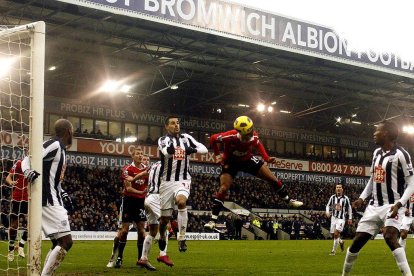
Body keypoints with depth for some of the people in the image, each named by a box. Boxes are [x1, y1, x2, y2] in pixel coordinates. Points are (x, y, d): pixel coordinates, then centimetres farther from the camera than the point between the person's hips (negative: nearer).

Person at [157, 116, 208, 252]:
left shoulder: (186, 138, 7)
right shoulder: (163, 140, -3)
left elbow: (204, 149, 2)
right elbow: (167, 152, -26)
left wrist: (193, 150, -18)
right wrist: (169, 150, -48)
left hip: (183, 180, 1)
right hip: (167, 181, 0)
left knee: (181, 201, -30)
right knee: (165, 216, 6)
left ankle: (182, 238, -23)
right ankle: (162, 236, 36)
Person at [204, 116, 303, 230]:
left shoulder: (254, 136, -24)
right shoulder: (230, 136, -36)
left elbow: (258, 145, 3)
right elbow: (213, 139, -17)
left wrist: (267, 158, -6)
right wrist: (218, 155, -16)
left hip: (247, 160, 4)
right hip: (231, 162, -4)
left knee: (273, 179, 1)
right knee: (223, 188, -19)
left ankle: (288, 201, 21)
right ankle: (213, 220, -15)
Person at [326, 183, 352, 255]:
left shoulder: (345, 198, -4)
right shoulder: (332, 197, 2)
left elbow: (349, 208, 7)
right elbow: (328, 205, 14)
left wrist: (350, 218, 8)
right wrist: (328, 212, -6)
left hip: (341, 218, -4)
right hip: (334, 217, 4)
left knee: (336, 233, -18)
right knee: (333, 235, 6)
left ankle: (333, 251, -8)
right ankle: (341, 242, 39)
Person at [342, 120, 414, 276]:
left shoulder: (400, 154, -13)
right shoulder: (377, 152, 11)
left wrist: (399, 203, -25)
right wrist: (362, 198, 9)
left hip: (392, 206, -7)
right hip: (374, 206, 7)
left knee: (390, 237, -31)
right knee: (357, 241, 7)